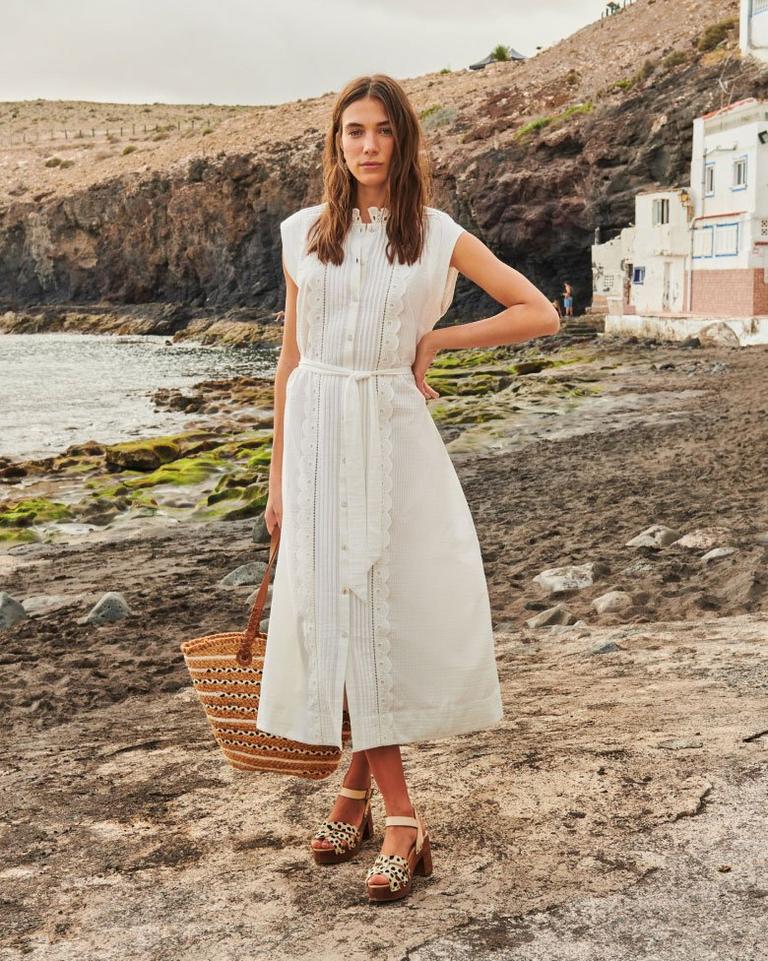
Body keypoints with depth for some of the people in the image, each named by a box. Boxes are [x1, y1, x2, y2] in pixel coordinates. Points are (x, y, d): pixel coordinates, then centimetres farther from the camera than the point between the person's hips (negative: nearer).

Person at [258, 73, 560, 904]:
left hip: (395, 432, -1)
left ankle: (359, 786, 15)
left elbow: (540, 314, 5)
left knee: (399, 602, -3)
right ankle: (399, 815, 10)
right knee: (339, 609, 0)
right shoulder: (304, 235, 7)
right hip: (319, 432, 2)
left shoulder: (437, 235, 2)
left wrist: (437, 338, -3)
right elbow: (291, 356, 11)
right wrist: (279, 474, 10)